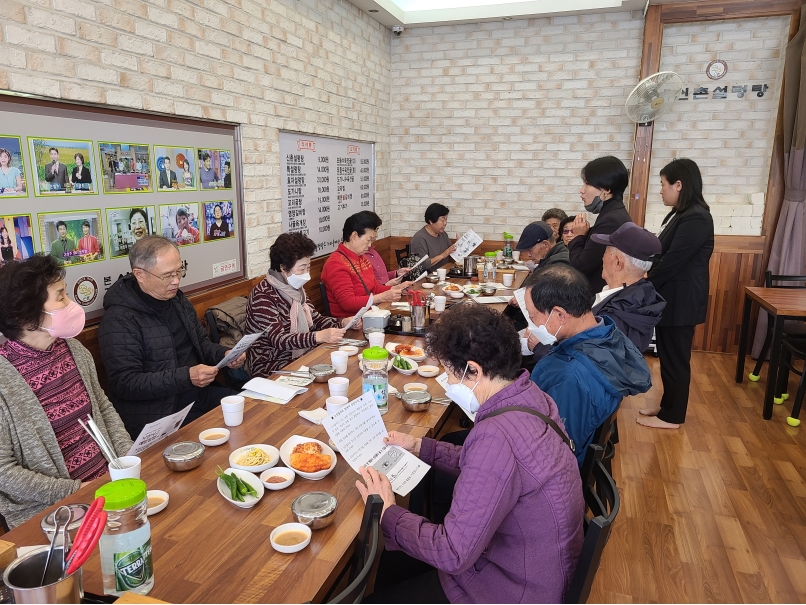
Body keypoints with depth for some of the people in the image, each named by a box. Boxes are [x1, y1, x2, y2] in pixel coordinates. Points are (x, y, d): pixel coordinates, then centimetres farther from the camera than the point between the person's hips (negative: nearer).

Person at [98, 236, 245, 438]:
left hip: (199, 396, 8)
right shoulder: (119, 319, -15)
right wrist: (186, 377, -27)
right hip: (157, 417, -7)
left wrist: (224, 355, -2)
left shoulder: (177, 298, 9)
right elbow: (125, 383, -19)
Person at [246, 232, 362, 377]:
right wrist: (319, 336, -39)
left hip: (300, 356, 8)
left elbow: (316, 320, 10)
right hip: (270, 368, -7)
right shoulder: (263, 296, -19)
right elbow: (279, 339, -28)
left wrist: (344, 323, -8)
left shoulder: (296, 288, 5)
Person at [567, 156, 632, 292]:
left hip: (600, 293, -9)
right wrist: (585, 235, -2)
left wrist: (578, 236, -5)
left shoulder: (610, 221, -20)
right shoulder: (614, 214, 10)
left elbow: (580, 267, -18)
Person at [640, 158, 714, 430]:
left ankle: (672, 417, 16)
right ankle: (668, 406, 31)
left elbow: (671, 262, -23)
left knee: (675, 359, 3)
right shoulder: (680, 214, 11)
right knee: (667, 357, 17)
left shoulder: (696, 218, -21)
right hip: (670, 298, 9)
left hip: (681, 302, -9)